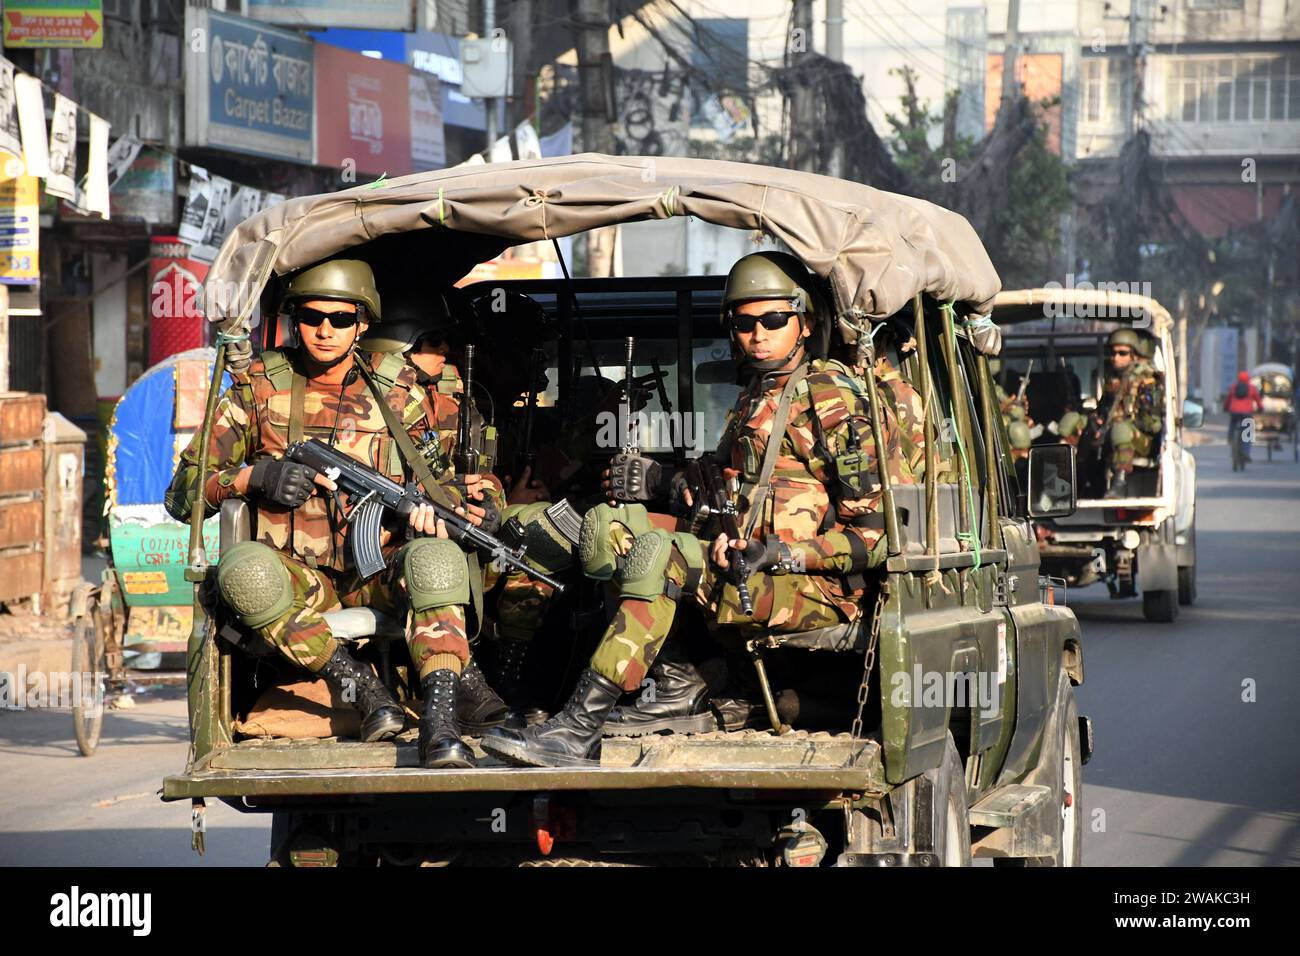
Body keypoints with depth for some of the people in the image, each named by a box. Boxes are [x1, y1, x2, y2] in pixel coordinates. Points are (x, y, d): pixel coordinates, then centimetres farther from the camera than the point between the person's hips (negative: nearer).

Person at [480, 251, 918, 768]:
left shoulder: (837, 399, -8)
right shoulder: (756, 398, 19)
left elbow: (883, 530, -13)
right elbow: (731, 489, 26)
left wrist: (784, 555, -22)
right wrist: (661, 480, 7)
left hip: (816, 588, -9)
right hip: (746, 570, 9)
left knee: (656, 553, -29)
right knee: (607, 525, 2)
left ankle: (577, 730, -32)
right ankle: (680, 688, -8)